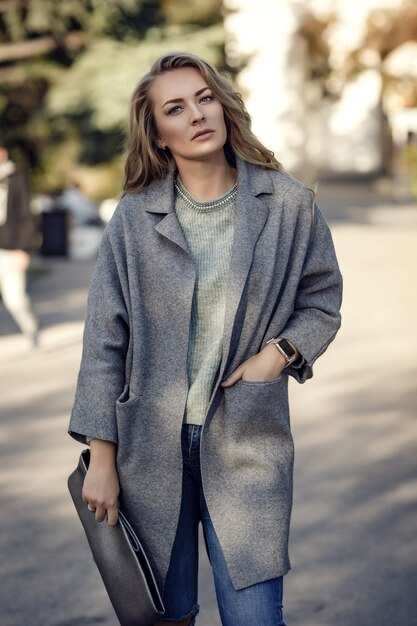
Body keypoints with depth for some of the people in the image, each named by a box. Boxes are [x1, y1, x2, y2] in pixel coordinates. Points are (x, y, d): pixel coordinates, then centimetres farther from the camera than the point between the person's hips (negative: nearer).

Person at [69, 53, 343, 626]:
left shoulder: (288, 205, 0)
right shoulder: (135, 217, 0)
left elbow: (322, 303, 11)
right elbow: (104, 341, 1)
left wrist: (281, 352, -10)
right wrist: (101, 457, -1)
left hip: (248, 444, -1)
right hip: (150, 445, 1)